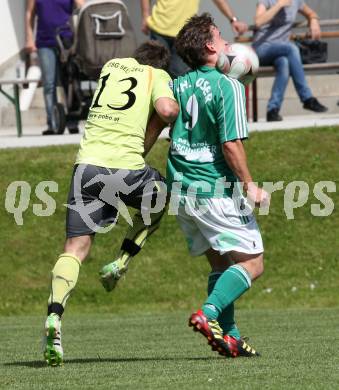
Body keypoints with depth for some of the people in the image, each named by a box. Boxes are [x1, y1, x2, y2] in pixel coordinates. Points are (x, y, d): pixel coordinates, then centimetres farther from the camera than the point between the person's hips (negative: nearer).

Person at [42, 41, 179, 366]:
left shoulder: (112, 66, 23)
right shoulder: (158, 76, 9)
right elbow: (166, 109, -10)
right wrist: (182, 111, 9)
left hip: (87, 165, 3)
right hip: (127, 166, -3)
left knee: (75, 247, 1)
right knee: (157, 199, 31)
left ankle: (53, 318, -20)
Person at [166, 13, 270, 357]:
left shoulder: (177, 86, 7)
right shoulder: (228, 87, -12)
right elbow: (231, 144, -17)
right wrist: (250, 186, -11)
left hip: (180, 190, 7)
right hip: (216, 191, -7)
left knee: (220, 263, 16)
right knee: (251, 263, -1)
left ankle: (228, 335, 8)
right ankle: (209, 313, -21)